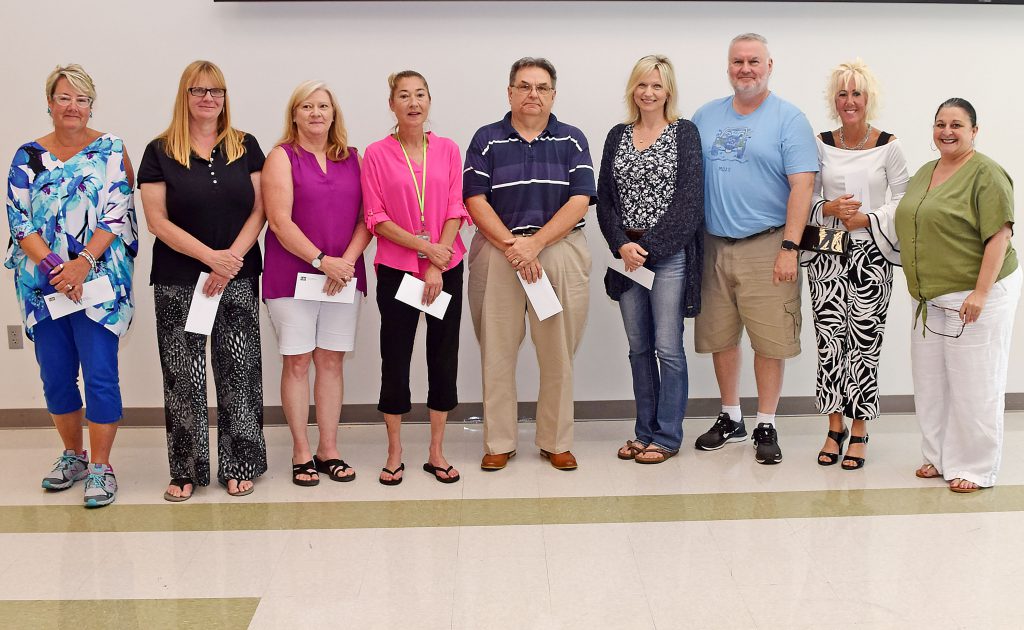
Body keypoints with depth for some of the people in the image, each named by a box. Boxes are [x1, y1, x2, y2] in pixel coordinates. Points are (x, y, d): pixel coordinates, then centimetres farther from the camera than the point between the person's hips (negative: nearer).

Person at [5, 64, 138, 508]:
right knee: (56, 376, 10)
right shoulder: (28, 156, 8)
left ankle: (100, 467, 7)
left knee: (100, 375, -5)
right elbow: (19, 221, 2)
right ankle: (73, 456, 28)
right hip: (43, 284, 3)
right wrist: (54, 266, -13)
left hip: (98, 282, -3)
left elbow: (117, 215, -6)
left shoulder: (110, 150, 1)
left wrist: (83, 263, -18)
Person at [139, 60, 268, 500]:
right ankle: (186, 469, 13)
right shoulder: (160, 152, 2)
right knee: (184, 376, 2)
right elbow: (158, 220, -4)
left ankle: (239, 465, 13)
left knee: (239, 370, 2)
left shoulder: (246, 147, 7)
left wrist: (232, 258, -11)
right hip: (178, 282, -1)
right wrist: (211, 256, -15)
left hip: (239, 279, 1)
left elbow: (259, 210, 3)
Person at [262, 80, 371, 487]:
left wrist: (348, 260, -10)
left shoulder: (352, 159, 11)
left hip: (343, 275, 3)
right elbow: (280, 221, -10)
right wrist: (322, 261, -16)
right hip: (292, 275, -3)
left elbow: (366, 217, 6)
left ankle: (329, 450, 15)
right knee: (296, 362, 1)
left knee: (332, 361, 6)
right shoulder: (282, 157, 0)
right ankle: (301, 453, 10)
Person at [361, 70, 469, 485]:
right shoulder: (377, 154, -1)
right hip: (396, 268, -2)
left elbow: (456, 210, 0)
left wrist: (437, 266, -9)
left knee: (443, 355, 6)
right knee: (396, 357, 4)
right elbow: (376, 217, -5)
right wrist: (424, 246, -14)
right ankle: (394, 454, 16)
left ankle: (436, 451, 16)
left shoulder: (448, 150, 4)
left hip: (445, 267, 2)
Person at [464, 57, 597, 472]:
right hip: (496, 253, 0)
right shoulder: (486, 140, 6)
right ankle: (499, 443, 14)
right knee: (497, 352, 3)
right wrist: (512, 245, -14)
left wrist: (535, 243, -14)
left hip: (560, 253, 0)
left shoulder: (572, 141, 7)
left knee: (558, 353, 3)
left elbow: (579, 201, -3)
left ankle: (556, 442, 16)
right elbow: (475, 201, -1)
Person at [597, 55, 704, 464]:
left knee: (668, 348, -3)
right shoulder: (617, 136, 12)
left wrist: (649, 246, -12)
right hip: (627, 253, 5)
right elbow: (605, 199, 7)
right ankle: (645, 432, 20)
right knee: (638, 347, 10)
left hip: (670, 254, -4)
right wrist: (622, 245, -8)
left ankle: (667, 437, 8)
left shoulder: (685, 133, -1)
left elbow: (688, 200, -8)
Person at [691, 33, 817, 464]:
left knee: (769, 340, -1)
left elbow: (802, 186, -8)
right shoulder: (706, 117, 11)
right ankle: (730, 419, 25)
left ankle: (766, 427, 12)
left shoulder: (788, 119, -2)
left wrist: (789, 247, -15)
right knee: (720, 336, 10)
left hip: (765, 247, -4)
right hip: (713, 246, 4)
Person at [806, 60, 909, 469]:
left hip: (872, 255, -2)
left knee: (864, 342, -1)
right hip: (827, 255, 2)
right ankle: (835, 427, 15)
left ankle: (859, 431, 12)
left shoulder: (889, 147, 0)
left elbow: (903, 203, 1)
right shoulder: (821, 145, 6)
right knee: (829, 340, 0)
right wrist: (830, 209, -11)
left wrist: (868, 218, -13)